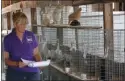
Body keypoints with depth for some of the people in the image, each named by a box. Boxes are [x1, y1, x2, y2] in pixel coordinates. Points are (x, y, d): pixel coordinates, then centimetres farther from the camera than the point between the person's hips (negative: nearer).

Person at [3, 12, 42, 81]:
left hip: (33, 72, 2)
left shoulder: (31, 35, 2)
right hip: (15, 73, -2)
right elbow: (6, 59, -3)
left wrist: (40, 62, -11)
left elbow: (36, 53, 9)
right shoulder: (8, 39, -4)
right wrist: (17, 64, -20)